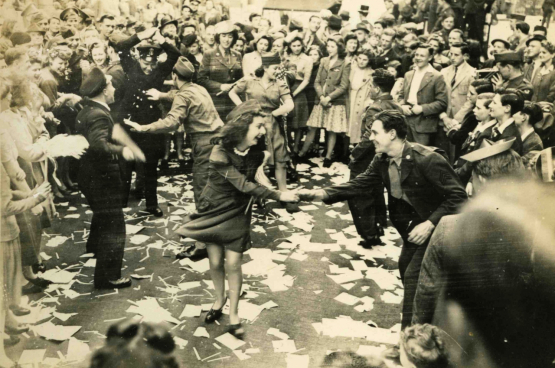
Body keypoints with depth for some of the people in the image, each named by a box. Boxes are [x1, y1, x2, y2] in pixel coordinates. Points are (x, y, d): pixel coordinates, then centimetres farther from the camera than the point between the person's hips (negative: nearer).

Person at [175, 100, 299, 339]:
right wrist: (278, 196, -31)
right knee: (215, 262, 6)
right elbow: (243, 184, -29)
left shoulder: (255, 153, -12)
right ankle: (219, 300, 35)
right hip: (214, 211, -1)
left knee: (233, 263, -4)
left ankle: (234, 314, 13)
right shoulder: (220, 153, -25)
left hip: (238, 212, 2)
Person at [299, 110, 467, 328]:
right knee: (406, 267, 19)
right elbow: (361, 185, -6)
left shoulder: (428, 160, -30)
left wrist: (430, 224, -32)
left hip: (437, 225, -8)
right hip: (415, 222, 8)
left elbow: (458, 196, -27)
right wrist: (321, 194, -18)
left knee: (413, 275, -11)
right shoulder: (382, 161, -7)